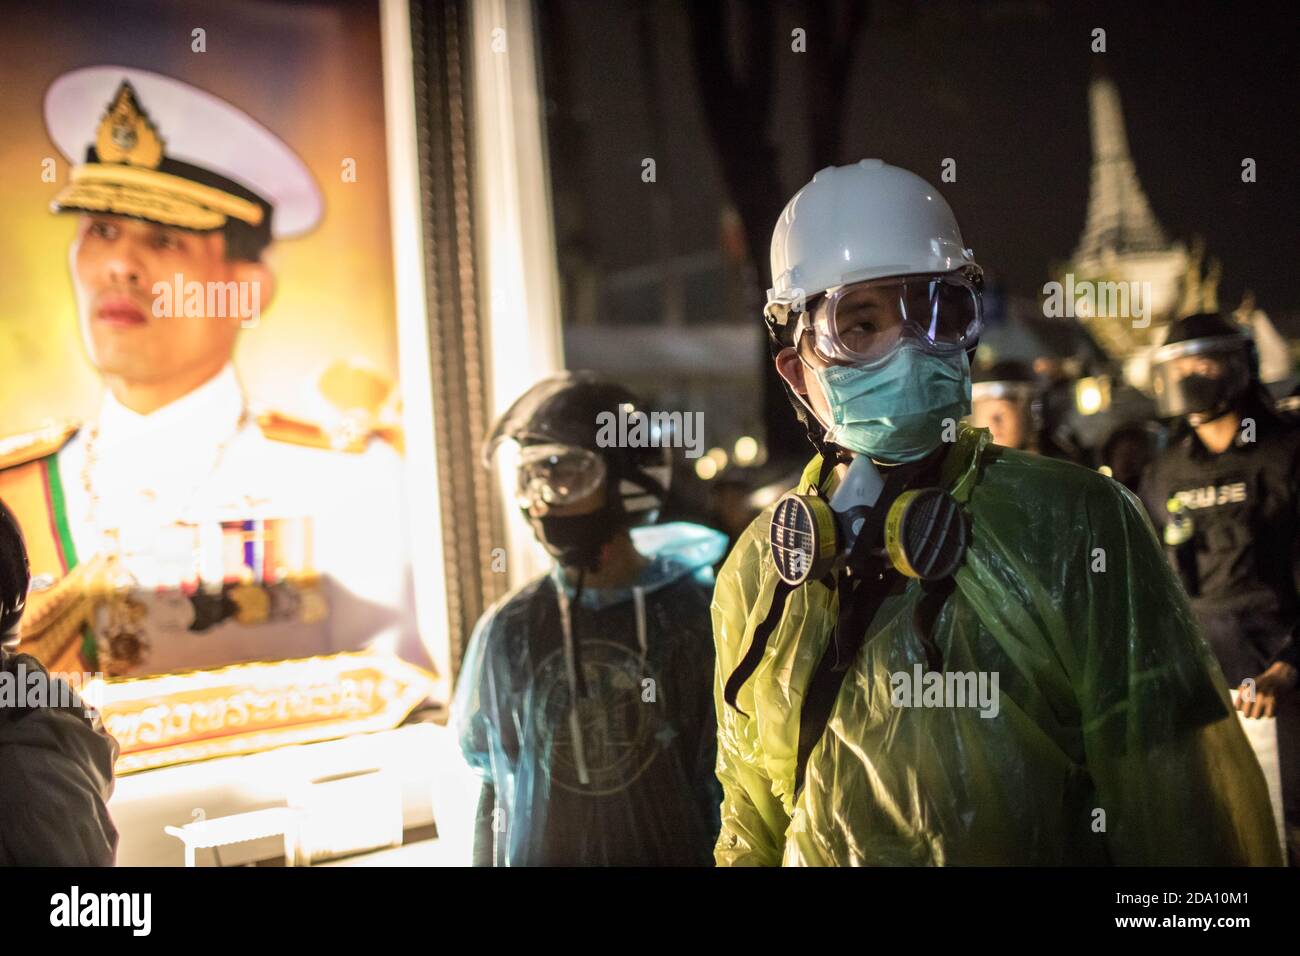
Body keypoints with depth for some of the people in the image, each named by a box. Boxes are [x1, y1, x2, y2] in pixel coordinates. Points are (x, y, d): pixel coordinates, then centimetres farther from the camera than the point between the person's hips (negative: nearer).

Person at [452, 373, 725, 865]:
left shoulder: (696, 615, -10)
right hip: (535, 854, 2)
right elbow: (494, 792, 5)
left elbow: (728, 783, -6)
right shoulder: (507, 629, -1)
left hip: (672, 852, -2)